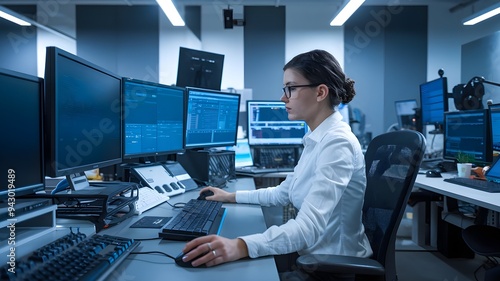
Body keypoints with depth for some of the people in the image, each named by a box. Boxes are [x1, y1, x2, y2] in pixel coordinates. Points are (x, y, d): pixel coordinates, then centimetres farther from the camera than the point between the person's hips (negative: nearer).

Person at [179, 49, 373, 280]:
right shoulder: (317, 139, 7)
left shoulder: (337, 143, -23)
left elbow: (309, 226, -34)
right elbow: (283, 193, 16)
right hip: (315, 254, 8)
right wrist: (232, 196, 15)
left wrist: (241, 246, -45)